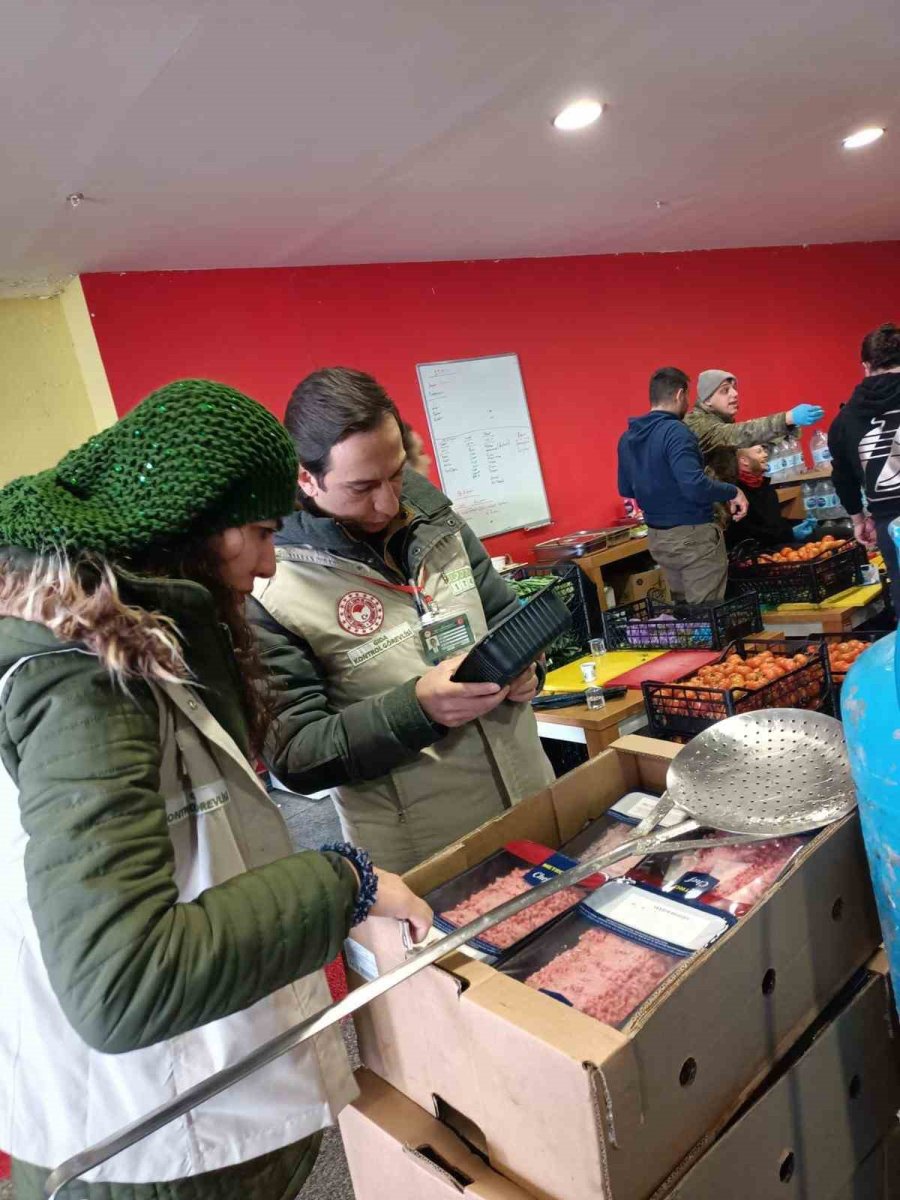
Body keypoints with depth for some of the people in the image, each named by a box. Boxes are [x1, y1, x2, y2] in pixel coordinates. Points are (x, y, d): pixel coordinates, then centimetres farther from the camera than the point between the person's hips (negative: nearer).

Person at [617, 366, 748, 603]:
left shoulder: (627, 437, 6)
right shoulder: (675, 431, -17)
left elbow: (626, 490, 16)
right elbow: (694, 486, -27)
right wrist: (732, 492, -12)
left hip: (656, 537, 8)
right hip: (692, 535, -8)